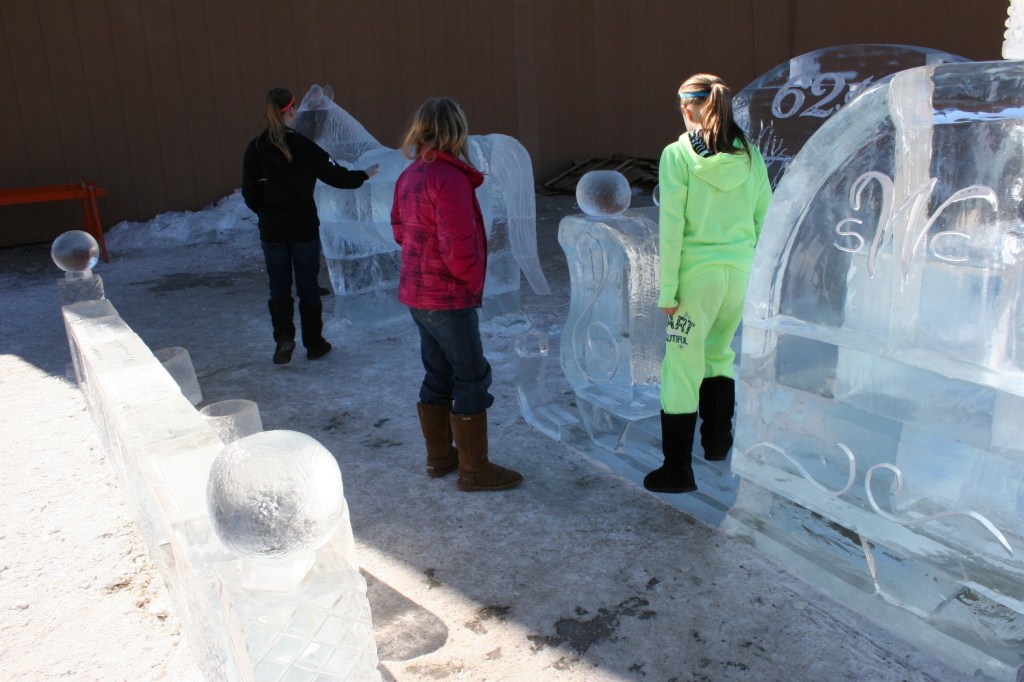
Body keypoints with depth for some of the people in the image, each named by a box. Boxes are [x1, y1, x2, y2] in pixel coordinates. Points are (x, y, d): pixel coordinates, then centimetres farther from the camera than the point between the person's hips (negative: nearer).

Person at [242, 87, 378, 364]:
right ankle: (314, 343, 17)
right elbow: (336, 175, -6)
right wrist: (364, 175, 12)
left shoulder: (255, 150, -5)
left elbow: (249, 195, -1)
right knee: (308, 285, 9)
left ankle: (284, 337, -1)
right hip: (304, 228, -2)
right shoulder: (303, 147, -13)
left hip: (272, 230, 2)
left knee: (278, 286, 13)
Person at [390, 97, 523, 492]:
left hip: (417, 292, 9)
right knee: (473, 377, 2)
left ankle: (439, 456, 31)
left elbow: (400, 230, 15)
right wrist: (473, 281, -7)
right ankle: (474, 470, 10)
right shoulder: (450, 178, -20)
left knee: (438, 374, 18)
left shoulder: (409, 177, 7)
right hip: (448, 297, -9)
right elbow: (459, 248, -24)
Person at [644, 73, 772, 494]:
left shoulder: (678, 155, -8)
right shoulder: (749, 155, 4)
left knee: (682, 366, 3)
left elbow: (672, 227, -11)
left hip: (698, 273, -5)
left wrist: (667, 289, -7)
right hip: (741, 270, 5)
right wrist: (756, 273, 17)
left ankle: (677, 470, 8)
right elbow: (763, 218, 7)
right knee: (719, 355, 25)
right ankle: (717, 442, 38)